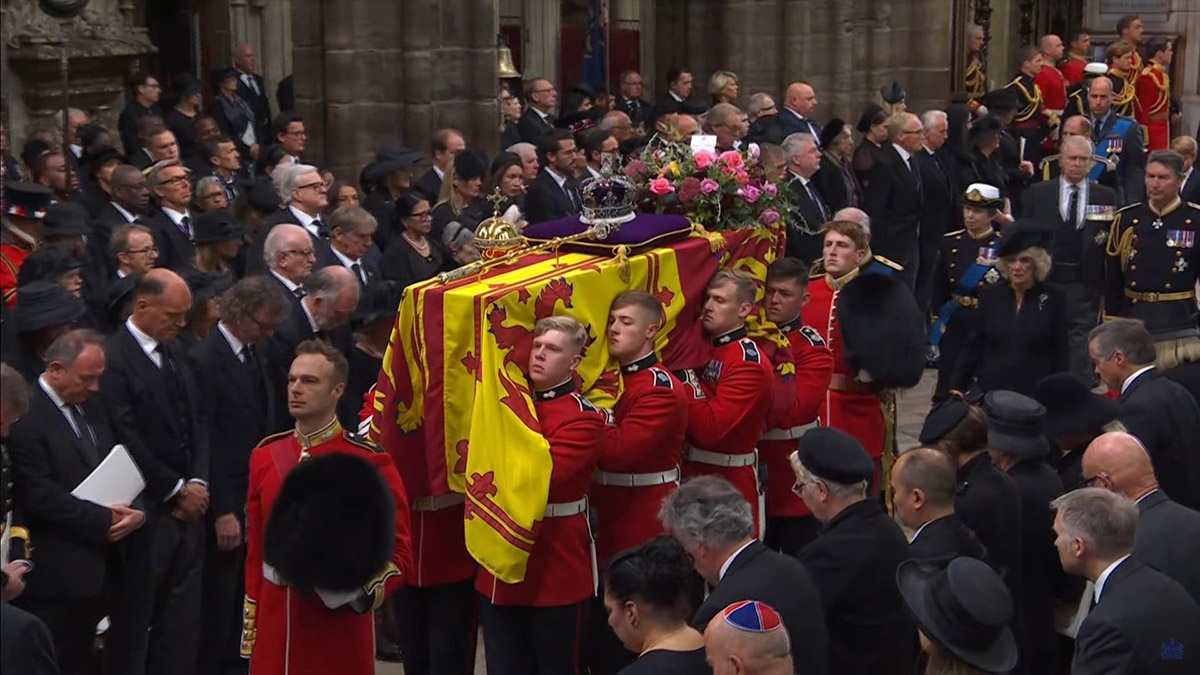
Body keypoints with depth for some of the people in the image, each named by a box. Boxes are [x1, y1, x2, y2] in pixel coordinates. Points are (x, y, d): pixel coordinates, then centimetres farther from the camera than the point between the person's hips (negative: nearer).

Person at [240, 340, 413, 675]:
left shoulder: (369, 463, -6)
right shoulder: (265, 455, 8)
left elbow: (400, 554, -6)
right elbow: (256, 550, 12)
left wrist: (366, 589, -25)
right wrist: (250, 628, 10)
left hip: (339, 624, -4)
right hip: (275, 628, 4)